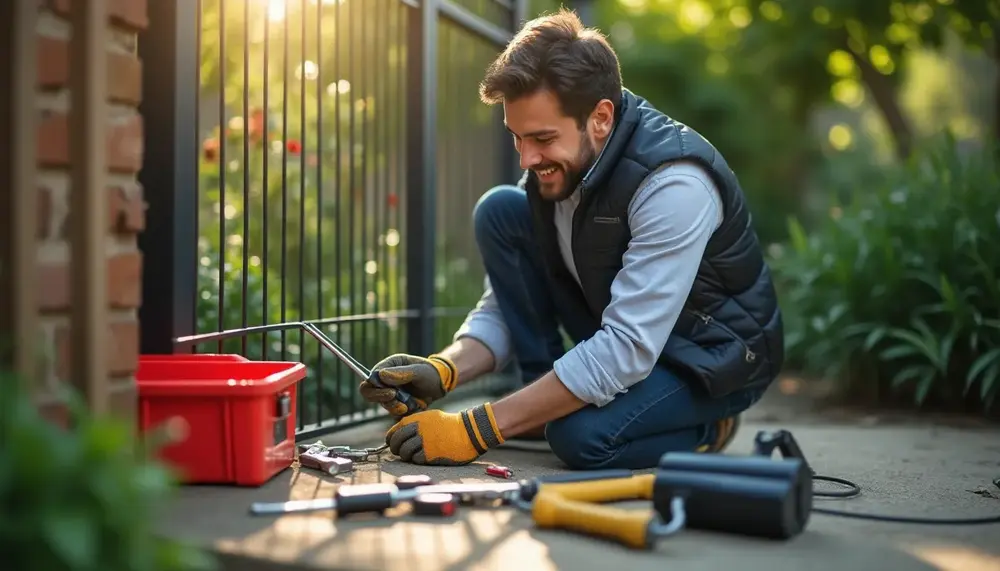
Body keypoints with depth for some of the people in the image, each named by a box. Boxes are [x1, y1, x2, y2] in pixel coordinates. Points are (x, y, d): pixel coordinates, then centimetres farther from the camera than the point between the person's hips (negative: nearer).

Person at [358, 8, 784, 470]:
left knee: (583, 436, -34)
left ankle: (704, 426, -2)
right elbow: (505, 306, -4)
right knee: (500, 212, -11)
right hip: (623, 334, 7)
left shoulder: (674, 183, -32)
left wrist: (476, 430, -37)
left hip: (714, 353, -6)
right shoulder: (556, 162, -9)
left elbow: (626, 352, -36)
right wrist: (442, 372, -25)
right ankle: (546, 399, -2)